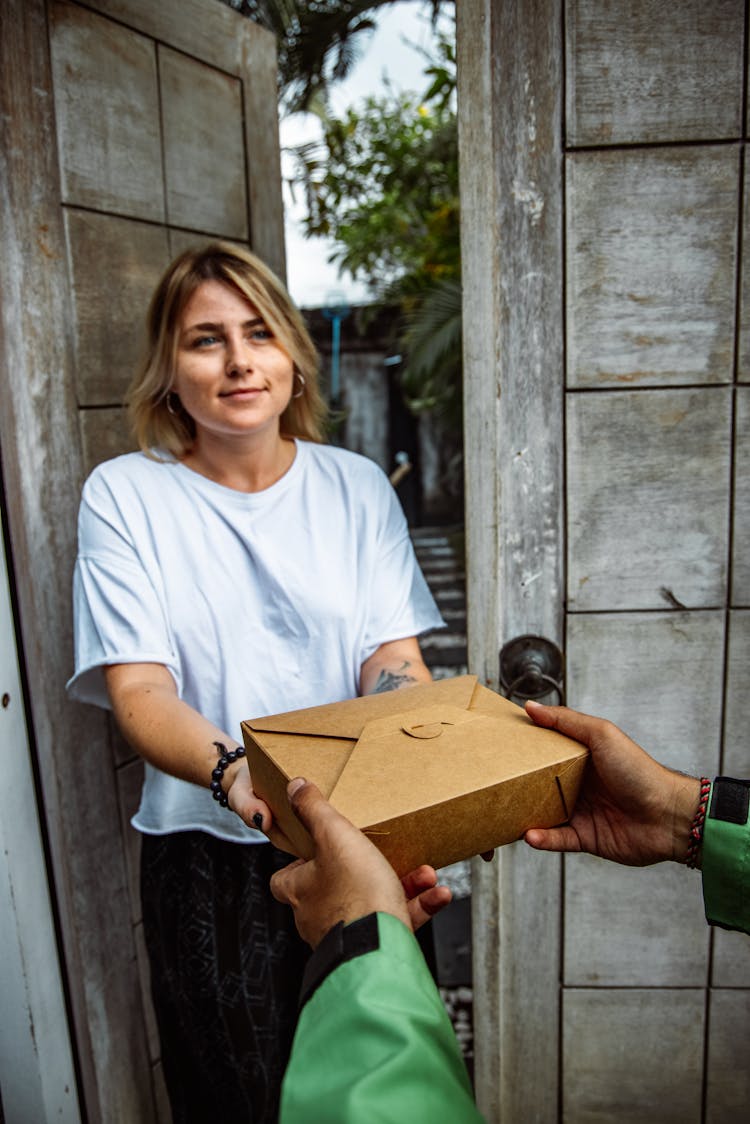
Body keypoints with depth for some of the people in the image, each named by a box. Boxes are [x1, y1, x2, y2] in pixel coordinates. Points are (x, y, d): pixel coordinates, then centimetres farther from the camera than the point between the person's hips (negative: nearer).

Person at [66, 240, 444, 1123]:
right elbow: (138, 691, -14)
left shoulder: (356, 486, 1)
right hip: (210, 859, -2)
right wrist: (232, 773, -34)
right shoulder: (124, 496, -6)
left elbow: (394, 662, -4)